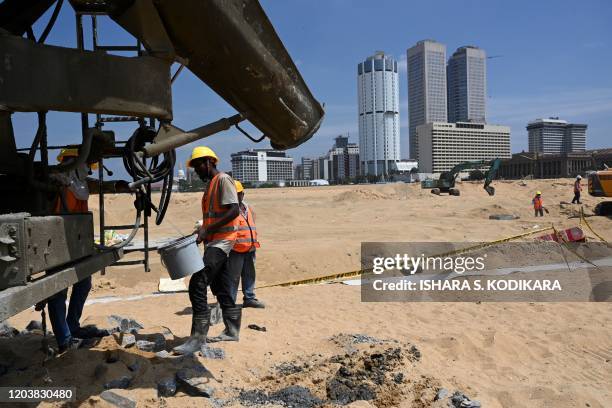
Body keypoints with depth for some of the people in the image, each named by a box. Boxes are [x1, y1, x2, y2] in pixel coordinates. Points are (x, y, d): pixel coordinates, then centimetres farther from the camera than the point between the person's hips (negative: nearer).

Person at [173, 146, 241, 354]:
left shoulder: (223, 179, -8)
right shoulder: (210, 184, 20)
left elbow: (234, 211, -20)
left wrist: (207, 229, -23)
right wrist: (202, 232, 11)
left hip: (221, 241, -10)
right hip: (214, 241, 10)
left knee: (197, 284, -15)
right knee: (221, 288, 13)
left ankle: (198, 337, -10)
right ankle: (232, 331, 23)